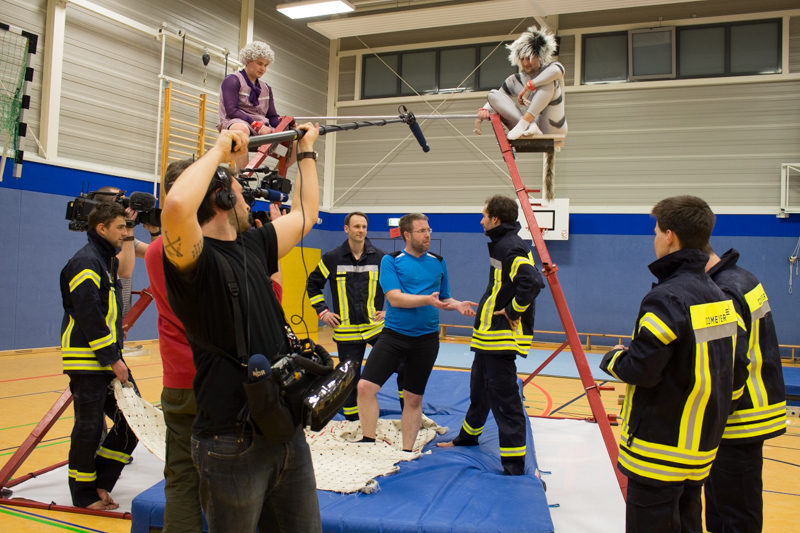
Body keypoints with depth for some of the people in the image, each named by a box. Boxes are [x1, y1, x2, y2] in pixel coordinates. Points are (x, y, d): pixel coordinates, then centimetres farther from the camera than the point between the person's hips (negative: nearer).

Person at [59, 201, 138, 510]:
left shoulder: (108, 261, 17)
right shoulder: (85, 262, -14)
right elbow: (89, 317, -21)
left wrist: (116, 356, 14)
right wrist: (113, 360, -18)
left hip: (109, 357, 9)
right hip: (87, 361, -9)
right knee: (89, 428, 0)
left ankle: (100, 483, 20)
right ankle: (84, 496, 15)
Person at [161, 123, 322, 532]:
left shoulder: (252, 247, 12)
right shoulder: (193, 257, -12)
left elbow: (305, 213, 26)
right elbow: (177, 207, -34)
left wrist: (307, 151, 31)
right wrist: (220, 150, -20)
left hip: (287, 431, 8)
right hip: (233, 444, -7)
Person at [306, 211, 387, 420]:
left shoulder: (380, 258, 2)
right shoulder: (332, 258, 0)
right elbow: (312, 285, 12)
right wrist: (323, 311, 3)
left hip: (376, 325, 1)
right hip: (347, 331, 0)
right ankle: (352, 423, 22)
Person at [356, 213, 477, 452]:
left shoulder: (438, 262, 9)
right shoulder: (391, 260, -3)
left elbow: (444, 299, 18)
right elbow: (395, 298, -15)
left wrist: (458, 304, -4)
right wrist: (427, 300, -26)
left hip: (426, 339, 3)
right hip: (394, 334, -2)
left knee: (413, 398, 10)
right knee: (365, 386, -13)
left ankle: (406, 451, 24)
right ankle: (369, 442, 6)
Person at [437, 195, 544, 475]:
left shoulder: (512, 247, -18)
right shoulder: (500, 244, 14)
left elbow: (532, 282, -31)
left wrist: (513, 312, -22)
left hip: (502, 336, -11)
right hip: (488, 334, 11)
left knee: (504, 398, -7)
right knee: (479, 388, 26)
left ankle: (514, 465, -1)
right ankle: (468, 436, 45)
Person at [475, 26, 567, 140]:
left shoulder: (547, 71, 5)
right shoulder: (516, 80, 16)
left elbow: (556, 70, -22)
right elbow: (494, 100, 9)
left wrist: (529, 86, -22)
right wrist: (484, 110, -13)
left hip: (552, 128, -3)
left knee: (549, 82, -20)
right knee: (493, 94, -7)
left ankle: (524, 122, -33)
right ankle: (529, 127, -29)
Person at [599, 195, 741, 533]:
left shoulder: (667, 297, -20)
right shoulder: (719, 297, 7)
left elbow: (640, 369, -23)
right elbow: (729, 369, 14)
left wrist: (614, 357, -3)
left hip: (660, 447, -9)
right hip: (702, 442, 9)